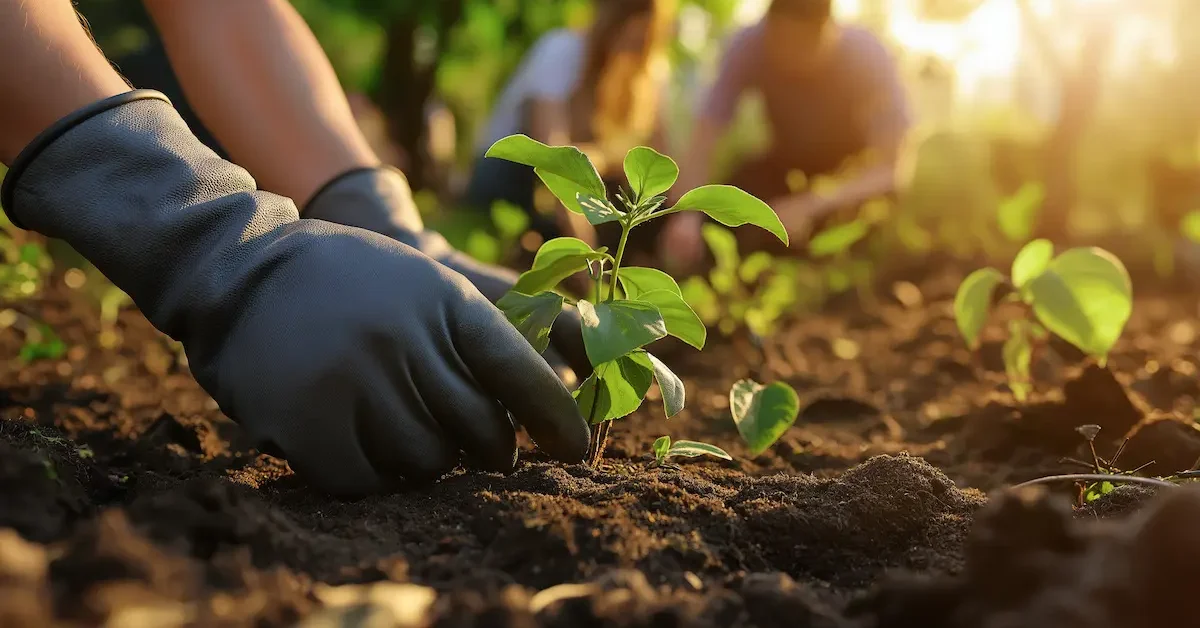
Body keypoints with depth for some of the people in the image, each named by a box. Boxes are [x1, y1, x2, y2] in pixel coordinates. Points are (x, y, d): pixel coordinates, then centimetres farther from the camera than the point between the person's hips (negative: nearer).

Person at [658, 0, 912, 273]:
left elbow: (888, 169, -34)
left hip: (858, 180, -2)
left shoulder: (867, 56, -31)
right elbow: (702, 144, -28)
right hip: (788, 164, 2)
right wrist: (687, 215, -47)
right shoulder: (749, 46, -27)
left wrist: (810, 207, -48)